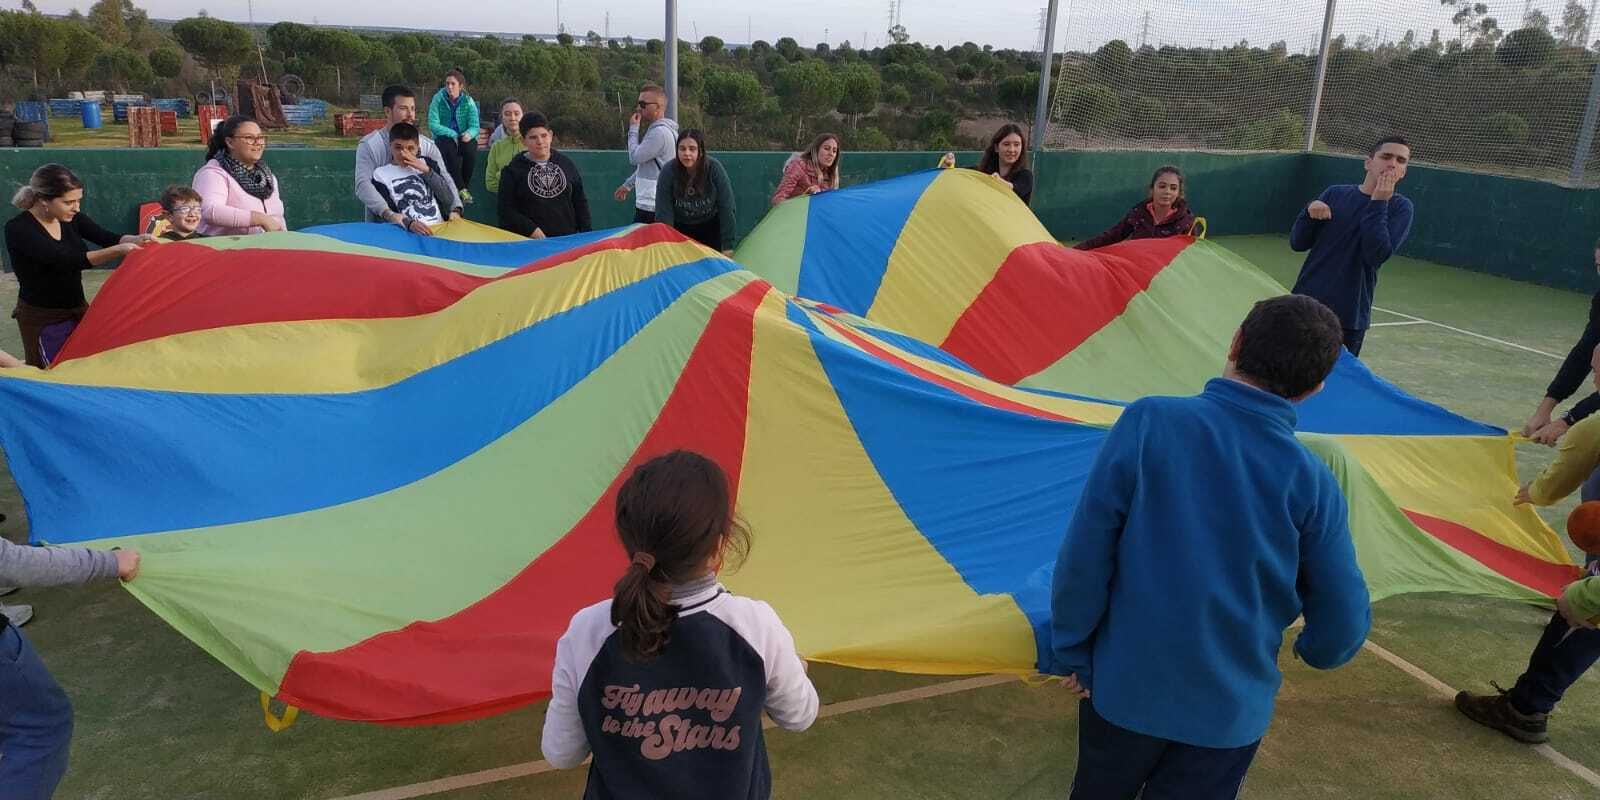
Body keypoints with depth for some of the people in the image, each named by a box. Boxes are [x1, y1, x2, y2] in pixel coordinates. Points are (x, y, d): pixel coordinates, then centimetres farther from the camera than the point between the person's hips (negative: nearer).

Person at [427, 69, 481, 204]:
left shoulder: (468, 101, -3)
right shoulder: (438, 99, -6)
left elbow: (475, 126, -8)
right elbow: (433, 124, -12)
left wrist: (469, 134, -32)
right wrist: (452, 134, -24)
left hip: (463, 137, 1)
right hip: (444, 138, -1)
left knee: (471, 149, -32)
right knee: (449, 148, -35)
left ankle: (464, 186, -18)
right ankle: (461, 188, -31)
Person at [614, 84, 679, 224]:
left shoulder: (660, 132, -16)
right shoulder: (655, 129, 17)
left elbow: (634, 157, -15)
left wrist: (633, 129, -3)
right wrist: (627, 185, 28)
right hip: (647, 204, 10)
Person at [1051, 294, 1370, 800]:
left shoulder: (1149, 422, -19)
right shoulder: (1312, 481, -14)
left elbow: (1084, 552, -16)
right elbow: (1344, 622, -5)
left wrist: (1071, 652, -2)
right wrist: (1315, 652, 19)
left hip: (1124, 684, 0)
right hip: (1231, 709, 1)